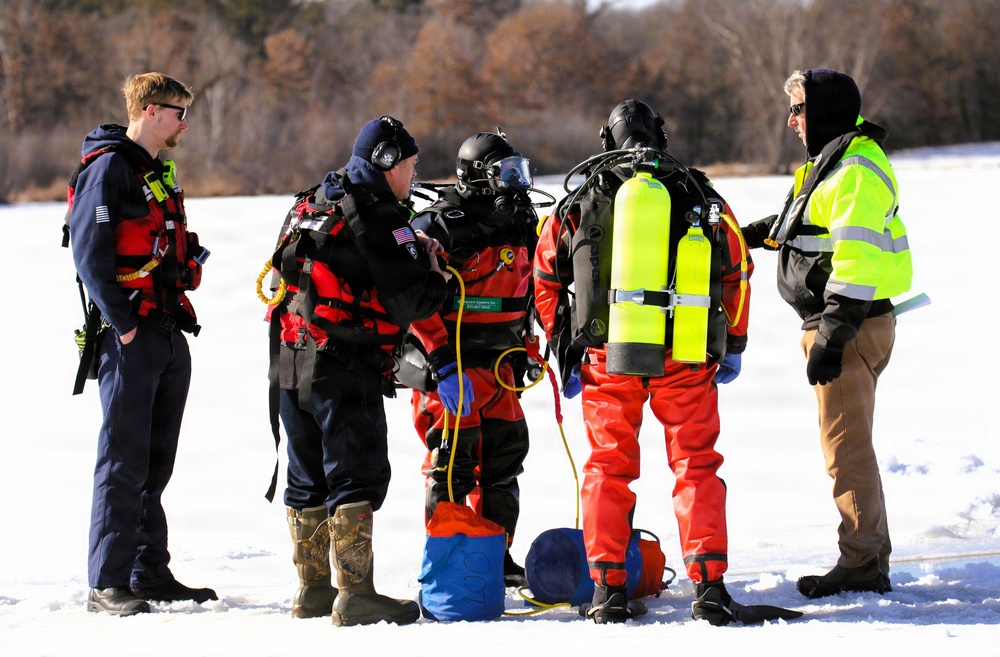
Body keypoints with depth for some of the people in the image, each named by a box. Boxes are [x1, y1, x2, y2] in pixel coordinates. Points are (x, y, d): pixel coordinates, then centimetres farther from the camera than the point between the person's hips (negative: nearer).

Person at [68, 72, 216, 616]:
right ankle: (107, 585, -7)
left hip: (170, 334, 9)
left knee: (156, 463, 12)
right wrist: (121, 322, -19)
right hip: (131, 338, -9)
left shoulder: (160, 174, 20)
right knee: (124, 463, -8)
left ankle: (150, 574, 19)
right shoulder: (108, 168, -9)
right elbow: (89, 251, -16)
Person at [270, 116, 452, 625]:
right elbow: (409, 302, -17)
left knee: (307, 481, 13)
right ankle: (355, 595, -7)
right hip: (348, 369, -8)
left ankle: (312, 590, 21)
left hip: (292, 366, 8)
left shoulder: (312, 204, 14)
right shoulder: (378, 216, -12)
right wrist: (435, 275, 6)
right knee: (357, 476, -5)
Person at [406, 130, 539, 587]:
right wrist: (444, 366, -23)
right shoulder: (438, 228, -15)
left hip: (498, 365, 7)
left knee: (505, 453, 10)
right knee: (453, 461, -6)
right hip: (449, 366, -7)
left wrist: (522, 354, 20)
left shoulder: (521, 228, 10)